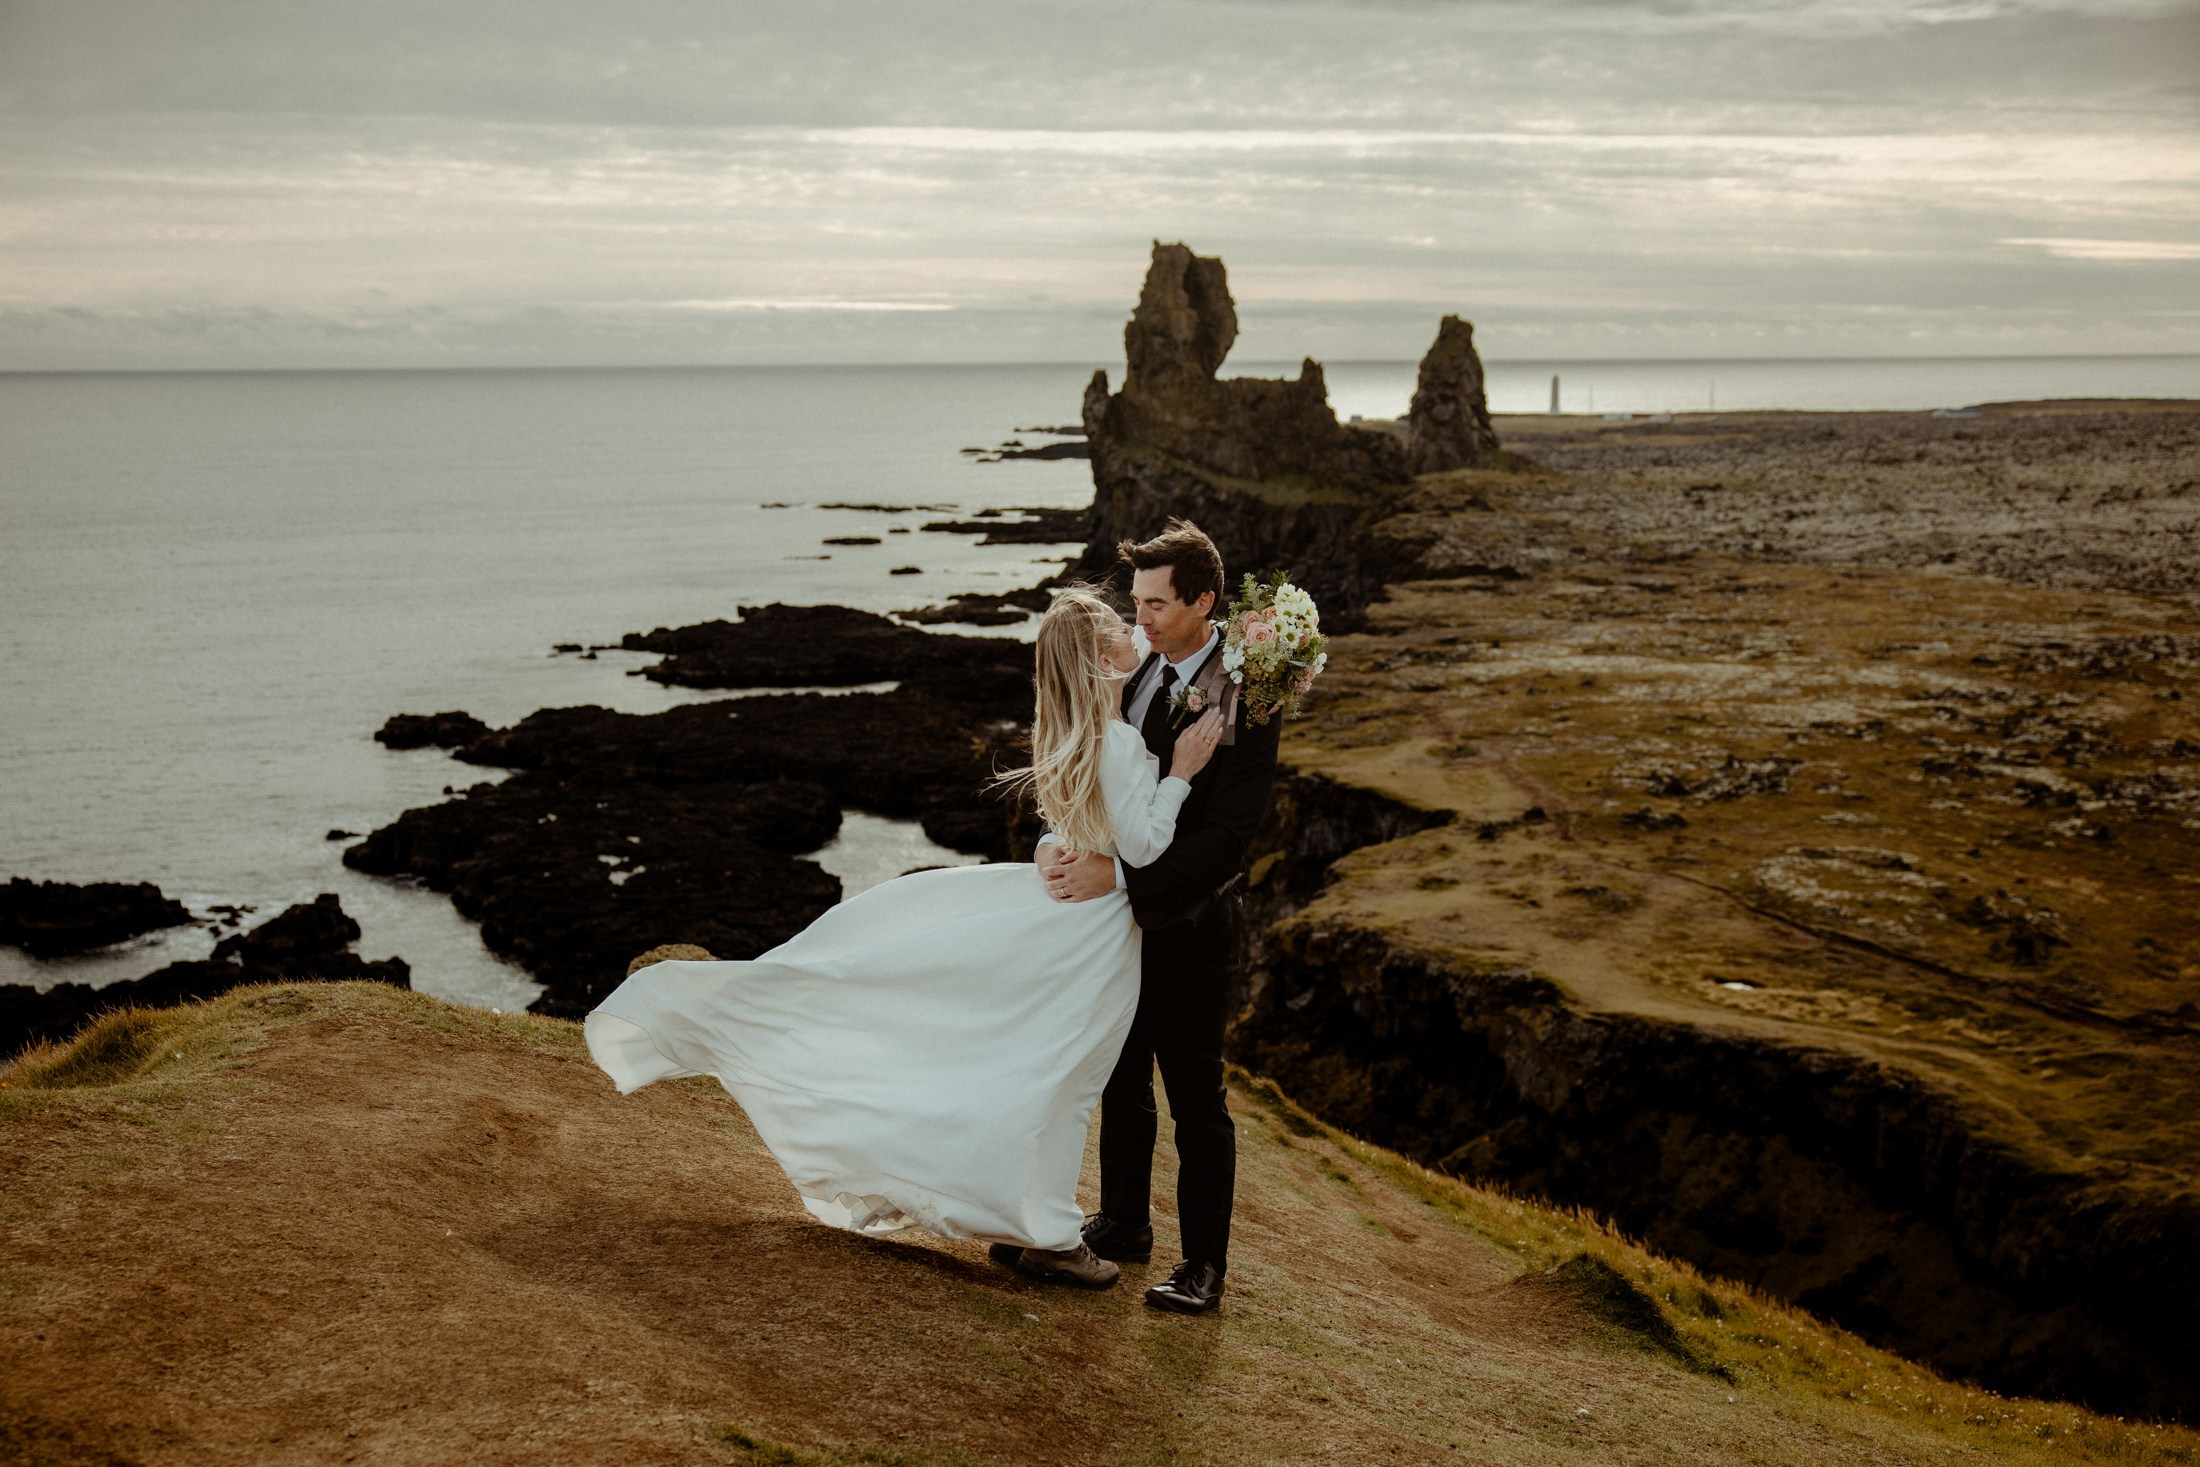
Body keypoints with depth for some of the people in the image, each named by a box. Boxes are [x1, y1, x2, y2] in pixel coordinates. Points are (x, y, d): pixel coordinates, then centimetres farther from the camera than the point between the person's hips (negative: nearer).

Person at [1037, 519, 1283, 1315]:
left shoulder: (1244, 698, -19)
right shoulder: (1131, 666, 1)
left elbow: (1228, 837, -23)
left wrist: (1119, 876, -26)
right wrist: (1064, 848, -12)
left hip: (1186, 926, -7)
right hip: (1117, 911, 7)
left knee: (1195, 1098, 5)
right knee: (1121, 1082, 20)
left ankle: (1202, 1263, 18)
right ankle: (1123, 1225, 37)